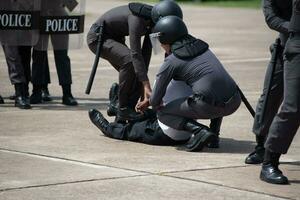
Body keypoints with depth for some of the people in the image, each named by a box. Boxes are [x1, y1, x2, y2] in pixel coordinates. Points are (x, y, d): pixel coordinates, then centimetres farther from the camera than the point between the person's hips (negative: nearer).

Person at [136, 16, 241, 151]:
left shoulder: (171, 61, 3)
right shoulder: (201, 46, 20)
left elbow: (156, 99, 7)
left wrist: (149, 102, 33)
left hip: (209, 107, -5)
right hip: (234, 102, 5)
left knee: (163, 114, 16)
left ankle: (200, 131, -8)